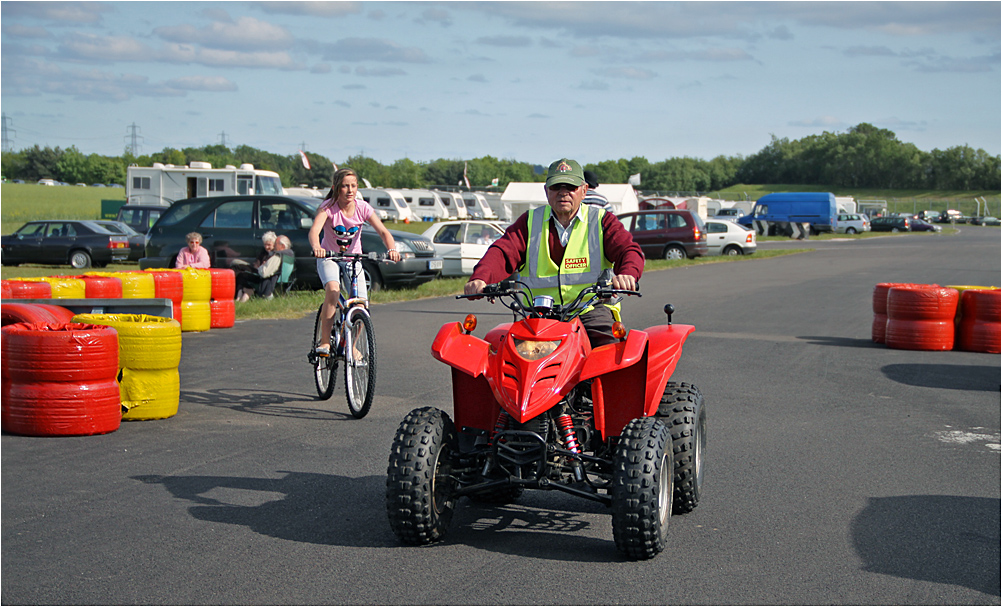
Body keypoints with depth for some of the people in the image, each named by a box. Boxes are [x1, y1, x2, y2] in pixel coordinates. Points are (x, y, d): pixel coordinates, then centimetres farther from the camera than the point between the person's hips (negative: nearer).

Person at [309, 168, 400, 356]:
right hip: (329, 257, -2)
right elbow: (314, 230, -38)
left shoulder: (362, 207, -14)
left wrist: (392, 249, -45)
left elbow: (382, 231, -24)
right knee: (333, 289, -34)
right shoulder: (328, 207, -20)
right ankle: (325, 341, -22)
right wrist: (316, 247, -60)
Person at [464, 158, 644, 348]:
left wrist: (628, 275, -28)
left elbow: (629, 251, -2)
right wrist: (480, 278, -20)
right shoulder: (529, 222, 16)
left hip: (592, 309, -1)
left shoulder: (601, 220, 11)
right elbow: (502, 252, 3)